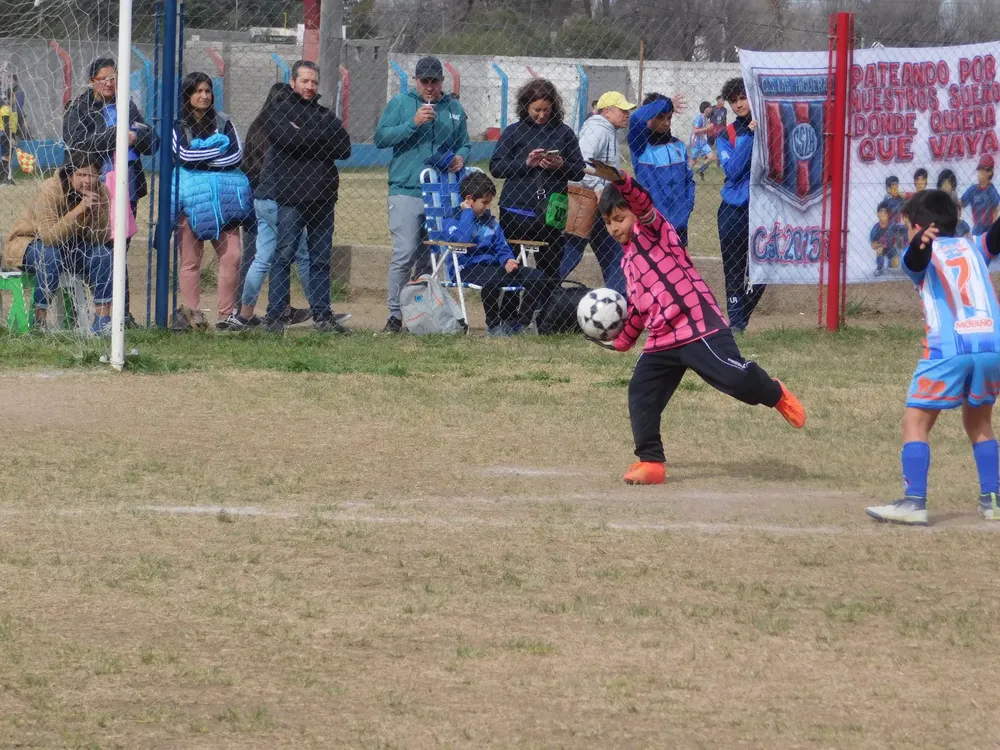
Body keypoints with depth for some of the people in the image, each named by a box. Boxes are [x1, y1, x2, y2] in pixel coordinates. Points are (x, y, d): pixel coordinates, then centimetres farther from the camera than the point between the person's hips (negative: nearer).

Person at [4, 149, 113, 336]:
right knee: (51, 256, -37)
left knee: (103, 254, -21)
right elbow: (50, 236, -38)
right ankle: (39, 323, -29)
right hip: (28, 243, -5)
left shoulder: (100, 193, -13)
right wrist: (80, 209, -43)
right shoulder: (50, 190, -29)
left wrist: (95, 211, -31)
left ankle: (103, 319, -18)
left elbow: (100, 239, -15)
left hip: (70, 245, 5)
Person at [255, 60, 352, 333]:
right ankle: (274, 315, -4)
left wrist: (306, 137, -5)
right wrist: (321, 139, -5)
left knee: (321, 259, 7)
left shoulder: (325, 115, 19)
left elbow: (344, 148, 3)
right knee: (284, 256, -6)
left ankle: (322, 314, 11)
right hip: (289, 196, -5)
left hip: (322, 196, 5)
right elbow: (288, 139, -16)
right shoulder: (279, 110, 4)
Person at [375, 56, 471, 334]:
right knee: (405, 254, -12)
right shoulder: (400, 104, 5)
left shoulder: (454, 108, 15)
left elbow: (465, 144, 22)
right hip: (406, 190, -4)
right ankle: (395, 315, -8)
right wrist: (414, 123, -13)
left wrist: (460, 157, -1)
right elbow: (381, 137, -3)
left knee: (429, 258, 6)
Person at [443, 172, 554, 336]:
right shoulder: (453, 220, 1)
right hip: (468, 269, -7)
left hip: (493, 266, 7)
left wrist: (508, 260, -6)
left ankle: (518, 323, 5)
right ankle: (493, 325, -18)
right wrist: (467, 212, -8)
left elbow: (502, 248, 19)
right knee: (490, 281, -44)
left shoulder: (491, 222, 22)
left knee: (541, 279, -7)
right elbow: (462, 240, -20)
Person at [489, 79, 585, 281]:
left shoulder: (564, 133, 7)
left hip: (550, 213, 1)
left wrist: (561, 166, -14)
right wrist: (525, 163, -14)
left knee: (550, 270, 3)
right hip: (516, 213, -1)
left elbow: (579, 171, 7)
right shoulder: (513, 132, 4)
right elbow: (495, 167, -1)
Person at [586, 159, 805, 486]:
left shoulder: (653, 229, 0)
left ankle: (774, 394, 13)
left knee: (735, 378, -17)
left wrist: (618, 180, -41)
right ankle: (651, 461, 7)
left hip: (699, 328, -9)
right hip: (661, 341, 9)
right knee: (641, 394, 1)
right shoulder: (628, 259, 23)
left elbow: (642, 202, -23)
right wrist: (621, 340, 37)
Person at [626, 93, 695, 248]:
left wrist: (686, 210, 1)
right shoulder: (640, 145, -6)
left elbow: (688, 180, 14)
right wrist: (664, 103, -15)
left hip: (678, 224, 5)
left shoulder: (678, 146, 9)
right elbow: (636, 118, -24)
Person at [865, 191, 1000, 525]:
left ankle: (914, 502, -12)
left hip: (948, 348, -5)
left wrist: (921, 242, -37)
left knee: (916, 422, 1)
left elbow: (917, 259, -16)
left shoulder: (922, 253, 9)